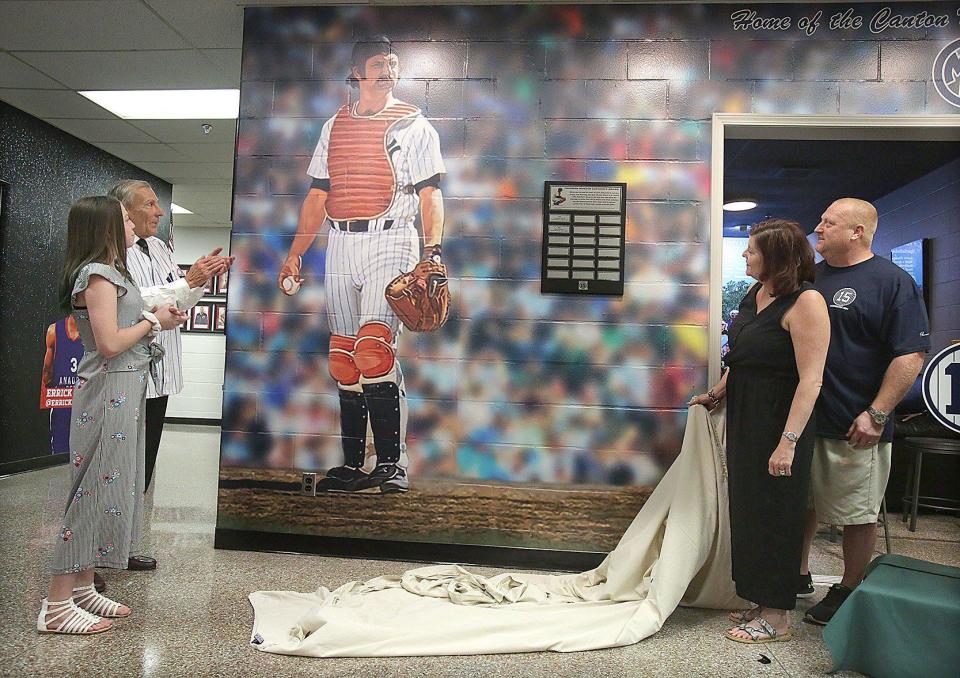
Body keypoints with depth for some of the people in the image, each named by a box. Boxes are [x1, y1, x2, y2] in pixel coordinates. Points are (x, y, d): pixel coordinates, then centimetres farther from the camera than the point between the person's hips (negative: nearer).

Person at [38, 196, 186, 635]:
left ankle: (82, 590, 21)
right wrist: (153, 322, -7)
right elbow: (110, 343, -19)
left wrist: (157, 317, 6)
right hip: (109, 390, -10)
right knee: (98, 488, -6)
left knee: (111, 487, 12)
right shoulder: (98, 274, -12)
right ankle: (56, 605, 3)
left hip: (125, 390, 10)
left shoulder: (110, 273, 18)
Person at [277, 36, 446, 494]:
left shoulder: (414, 125, 7)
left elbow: (429, 195, -2)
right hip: (340, 247, 5)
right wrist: (295, 253, 12)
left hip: (390, 242, -5)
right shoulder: (334, 127, 20)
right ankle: (352, 465, 12)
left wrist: (432, 252, -16)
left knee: (372, 349, -20)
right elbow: (317, 196, 19)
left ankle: (392, 463, -12)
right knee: (343, 358, 3)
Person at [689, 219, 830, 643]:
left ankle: (777, 617, 19)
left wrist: (788, 441, -24)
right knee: (747, 510, 15)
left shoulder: (805, 302, -17)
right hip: (745, 419, 9)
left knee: (774, 515, 2)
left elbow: (810, 380, -21)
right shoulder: (754, 295, 9)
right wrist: (714, 395, 23)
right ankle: (761, 602, 31)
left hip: (779, 422, -8)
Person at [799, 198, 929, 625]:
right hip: (801, 417, 6)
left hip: (855, 428, -6)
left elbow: (911, 354, -13)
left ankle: (849, 591, 25)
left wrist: (877, 414, -18)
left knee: (857, 514, 9)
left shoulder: (892, 281, -7)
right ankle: (799, 576, 33)